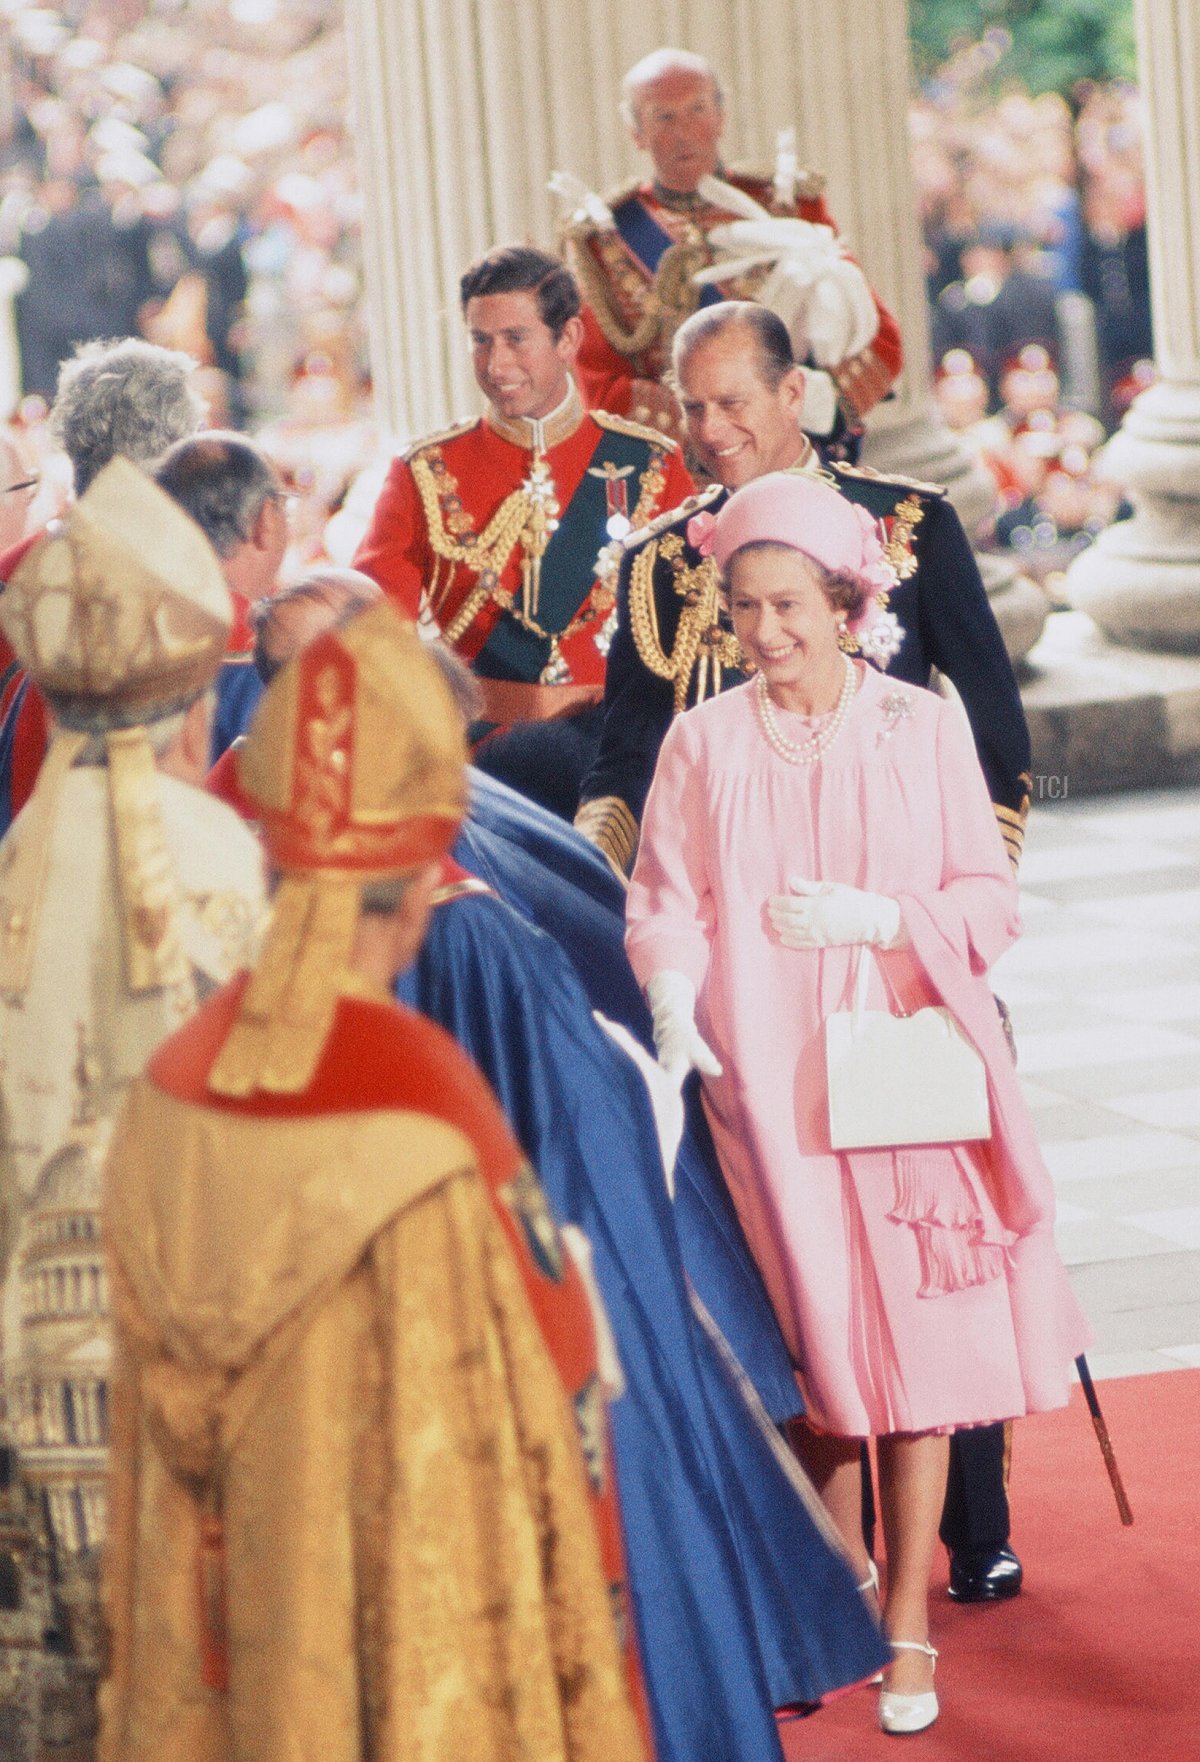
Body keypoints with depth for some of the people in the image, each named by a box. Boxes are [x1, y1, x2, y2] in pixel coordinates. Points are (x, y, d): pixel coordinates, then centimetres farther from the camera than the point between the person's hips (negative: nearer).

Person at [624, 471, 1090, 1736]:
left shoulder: (922, 728, 1)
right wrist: (673, 999, -17)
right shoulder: (702, 744, 3)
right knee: (816, 1347, 4)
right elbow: (667, 899, 1)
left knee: (916, 1345, -3)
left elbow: (990, 901, 2)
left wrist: (877, 917, -13)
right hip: (769, 1085, 1)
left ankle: (908, 1622, 6)